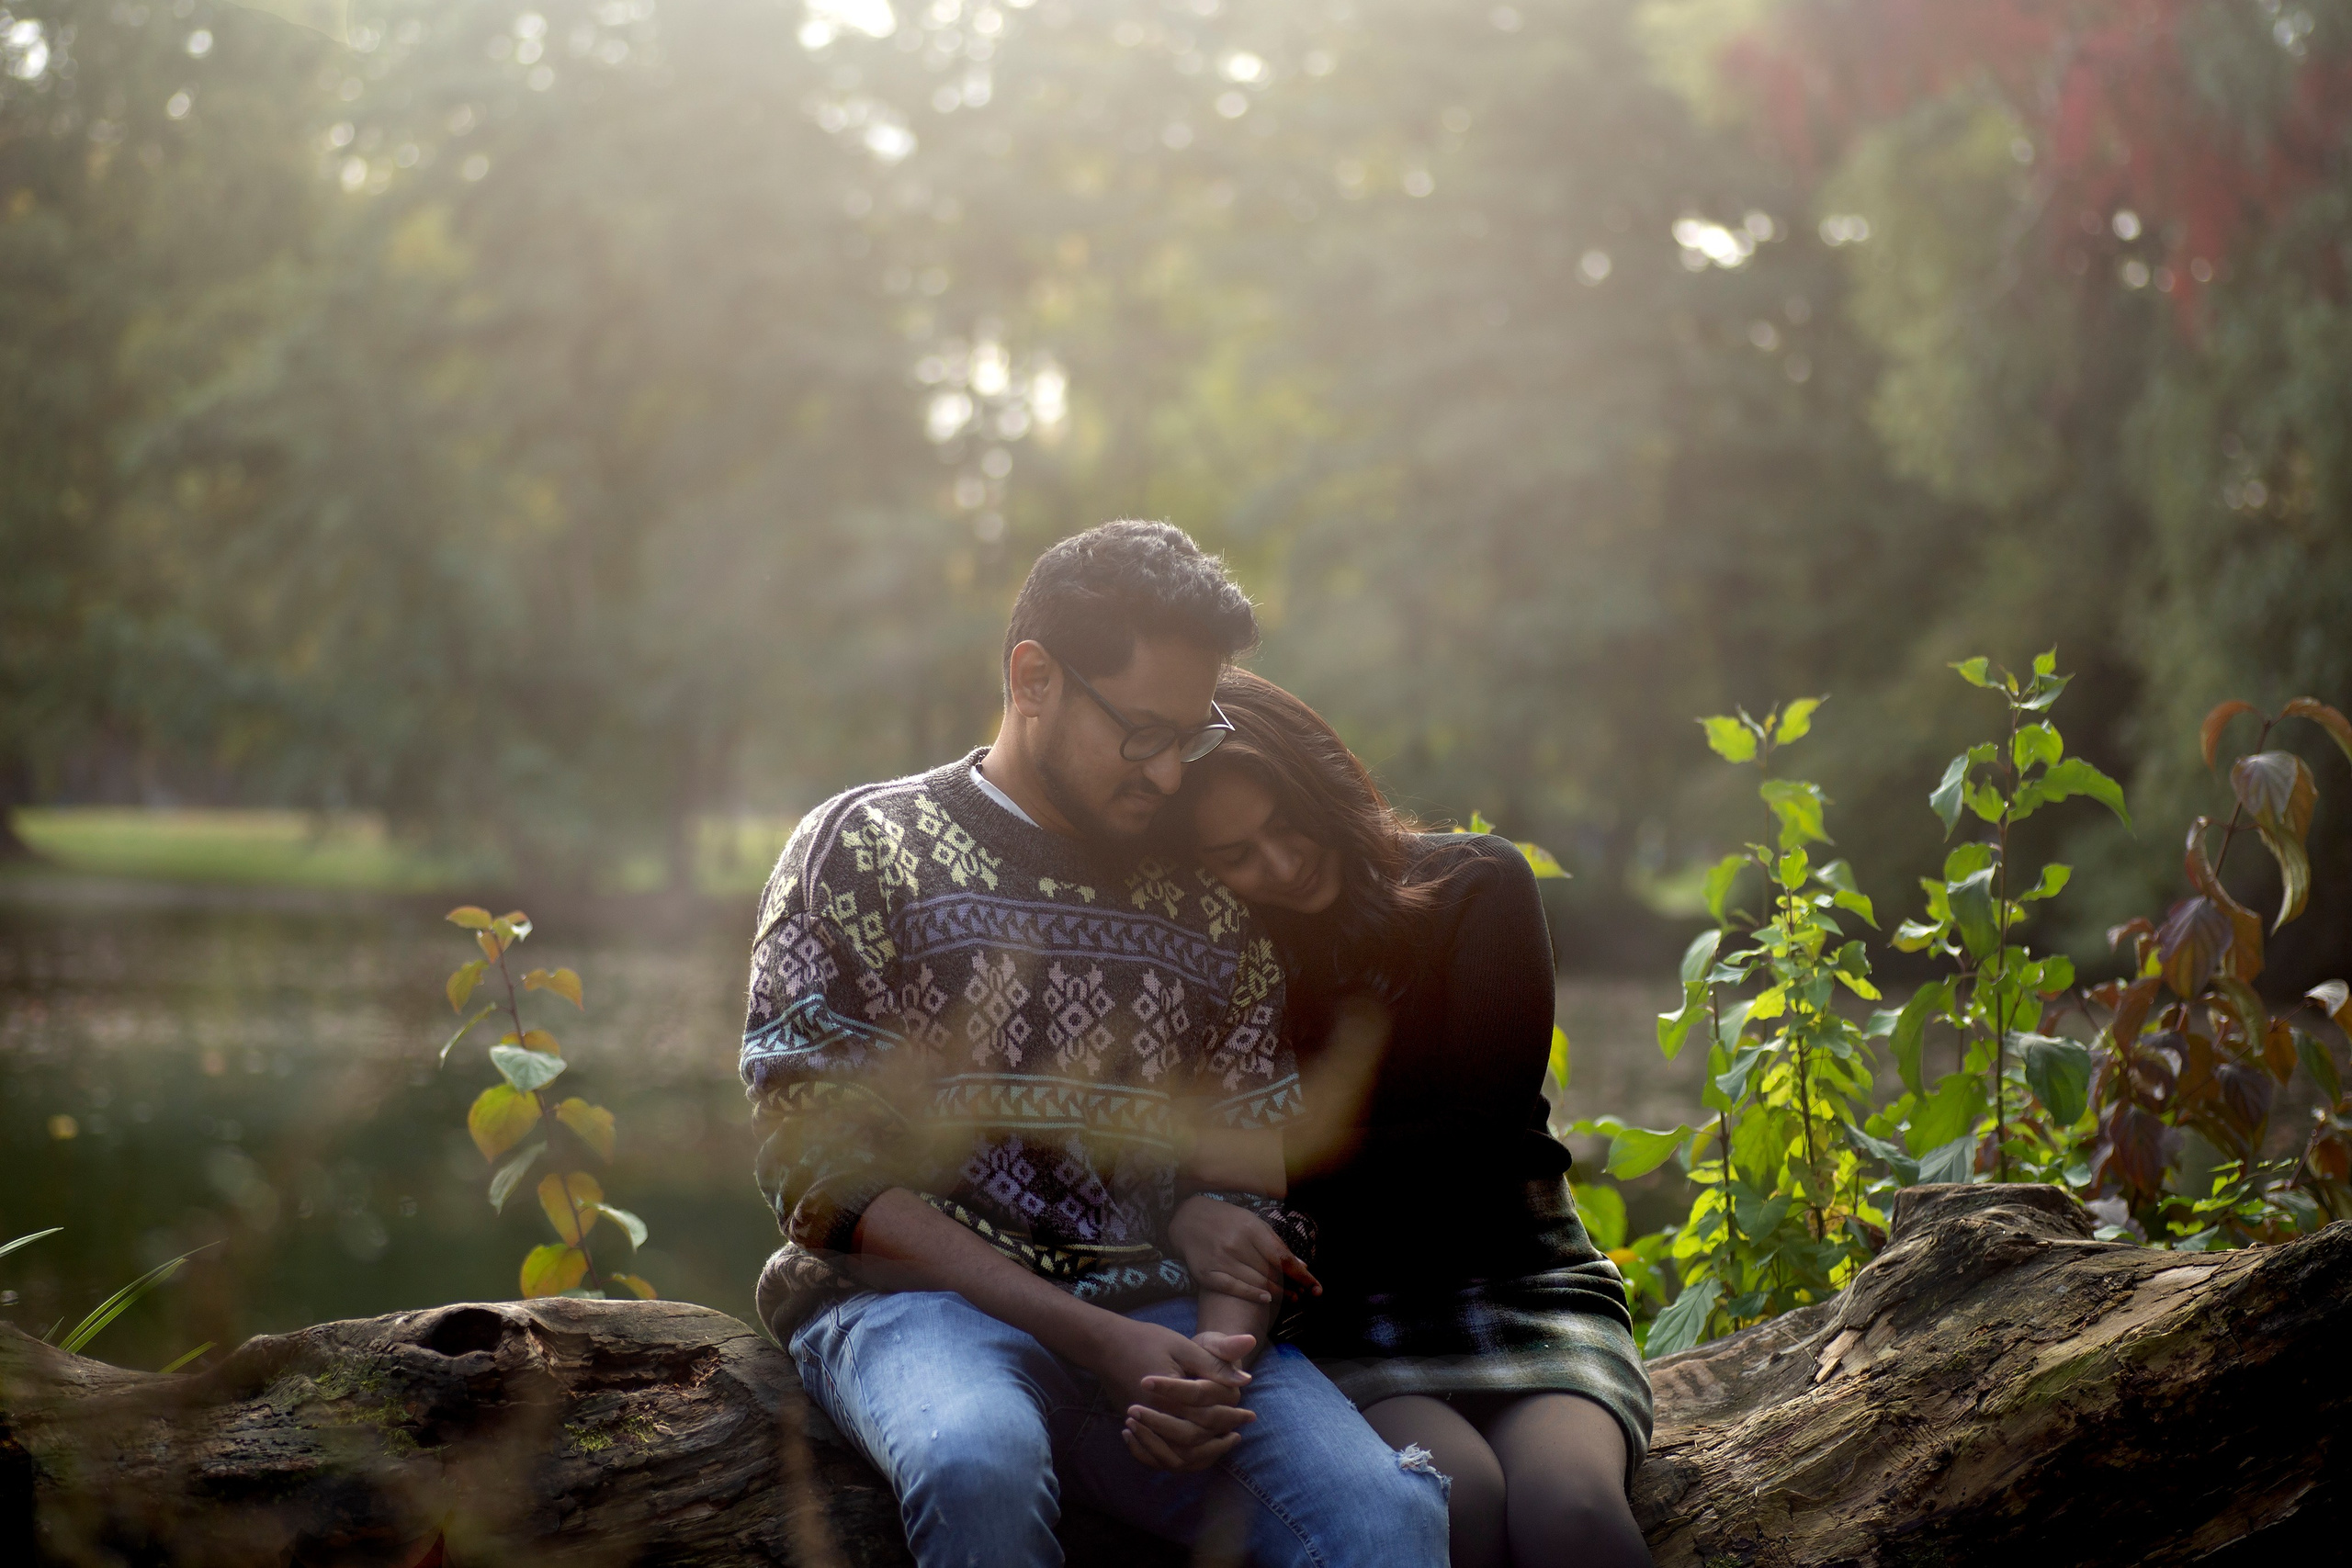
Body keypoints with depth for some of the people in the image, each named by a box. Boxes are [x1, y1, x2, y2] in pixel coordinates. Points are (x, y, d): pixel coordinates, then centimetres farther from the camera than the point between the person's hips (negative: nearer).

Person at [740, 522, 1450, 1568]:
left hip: (1156, 1307, 2)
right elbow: (823, 1177, -4)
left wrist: (1222, 1353, -11)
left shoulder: (1210, 906, 18)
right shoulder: (860, 851, 4)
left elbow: (1235, 1176, 14)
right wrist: (1094, 1339, -13)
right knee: (980, 1467, -38)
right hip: (915, 1295, -2)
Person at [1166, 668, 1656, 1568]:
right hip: (1348, 1315, 0)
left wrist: (1294, 1164, -9)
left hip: (1520, 1283, 0)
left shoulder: (1475, 884, 2)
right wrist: (1201, 1227, -25)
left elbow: (1486, 1129, -2)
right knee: (1458, 1493, -34)